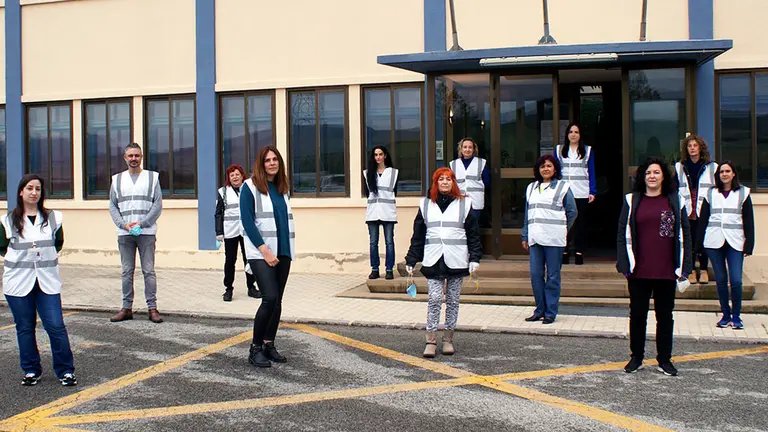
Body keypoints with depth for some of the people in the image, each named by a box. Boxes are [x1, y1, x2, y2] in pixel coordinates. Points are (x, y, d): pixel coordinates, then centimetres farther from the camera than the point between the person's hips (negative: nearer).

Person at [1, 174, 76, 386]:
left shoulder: (53, 218, 3)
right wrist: (21, 257, 2)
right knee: (25, 327, 7)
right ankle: (31, 370, 20)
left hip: (47, 280, 0)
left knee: (56, 325, -6)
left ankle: (65, 371, 3)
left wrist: (46, 256, 6)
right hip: (18, 281, 0)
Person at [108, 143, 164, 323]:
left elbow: (158, 204, -1)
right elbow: (112, 206, 9)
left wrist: (141, 223, -10)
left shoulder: (152, 177, 5)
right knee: (127, 272, 6)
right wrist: (124, 224, -7)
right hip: (124, 233, 2)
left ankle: (152, 308, 2)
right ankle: (127, 308, 12)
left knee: (149, 271, -2)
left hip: (146, 232, -2)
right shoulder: (117, 179, 12)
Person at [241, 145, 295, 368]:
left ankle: (269, 345, 17)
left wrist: (290, 249, 6)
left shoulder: (282, 188, 14)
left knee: (277, 301, 6)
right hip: (260, 252, -6)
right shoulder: (250, 187, -3)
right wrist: (265, 250, -15)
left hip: (282, 252, 6)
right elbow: (247, 221, -10)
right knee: (270, 298, -15)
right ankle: (255, 348, -3)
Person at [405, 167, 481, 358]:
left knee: (453, 301, 6)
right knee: (434, 299, -7)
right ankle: (431, 341, -3)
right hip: (433, 261, 0)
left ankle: (448, 340, 16)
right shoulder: (426, 205, 10)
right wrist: (411, 260, 7)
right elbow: (418, 236, 11)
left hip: (456, 261, 0)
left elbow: (473, 233, 7)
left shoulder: (464, 204, 7)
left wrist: (475, 258, -2)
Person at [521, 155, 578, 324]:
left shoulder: (563, 187, 2)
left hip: (554, 239, -4)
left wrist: (561, 229, 10)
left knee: (553, 276, -1)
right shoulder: (531, 188, 16)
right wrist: (525, 237, 13)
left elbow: (572, 212, 6)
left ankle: (550, 312, 6)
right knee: (535, 275, 2)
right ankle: (540, 310, 14)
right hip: (535, 239, 4)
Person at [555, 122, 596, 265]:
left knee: (580, 223, 3)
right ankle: (564, 251, 6)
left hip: (582, 194, 0)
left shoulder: (588, 151, 9)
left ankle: (579, 252, 8)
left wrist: (592, 192, -3)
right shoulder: (559, 150, 11)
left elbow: (591, 173, 6)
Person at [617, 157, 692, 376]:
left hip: (666, 271, 0)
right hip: (639, 270, 0)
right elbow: (623, 234, 2)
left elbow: (684, 235, 4)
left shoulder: (676, 201, 4)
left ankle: (664, 359, 19)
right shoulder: (632, 200, 3)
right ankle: (636, 358, 19)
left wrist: (683, 267, -1)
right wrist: (624, 264, -5)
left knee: (665, 315, 9)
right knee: (637, 314, 8)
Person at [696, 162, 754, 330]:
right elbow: (703, 220, 11)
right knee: (720, 280, 5)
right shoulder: (710, 193, 10)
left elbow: (748, 221, 6)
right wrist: (699, 244, 6)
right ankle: (725, 315, 16)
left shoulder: (743, 193, 7)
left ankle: (736, 316, 6)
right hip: (714, 242, 2)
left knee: (736, 281, -9)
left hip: (735, 242, -1)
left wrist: (749, 244, -2)